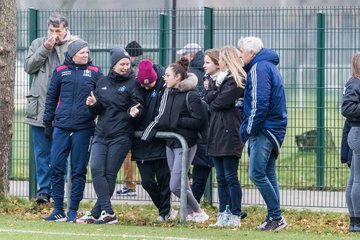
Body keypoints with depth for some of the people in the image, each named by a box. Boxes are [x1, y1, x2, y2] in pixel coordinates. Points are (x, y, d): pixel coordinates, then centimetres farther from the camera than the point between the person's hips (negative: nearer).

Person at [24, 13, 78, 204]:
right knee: (42, 151, 5)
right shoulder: (38, 44, 11)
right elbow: (28, 66, 0)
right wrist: (45, 49, -6)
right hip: (40, 108, 2)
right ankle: (43, 189, 9)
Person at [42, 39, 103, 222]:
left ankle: (73, 211, 8)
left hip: (84, 128, -1)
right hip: (61, 127, 1)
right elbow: (51, 98, 13)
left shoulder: (94, 73, 7)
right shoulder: (60, 72, 9)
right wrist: (47, 123, 10)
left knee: (79, 170, 2)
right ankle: (58, 210, 7)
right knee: (57, 168, -1)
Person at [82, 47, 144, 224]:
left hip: (121, 136, -4)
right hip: (101, 134, 4)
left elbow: (140, 107, -6)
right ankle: (108, 212, -14)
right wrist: (93, 105, -5)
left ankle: (96, 213, 4)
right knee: (97, 170, -12)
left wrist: (135, 112, -28)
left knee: (109, 174, -2)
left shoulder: (132, 83, -1)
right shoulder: (102, 82, 13)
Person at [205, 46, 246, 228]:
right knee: (221, 178, 9)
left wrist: (212, 101, 2)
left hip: (230, 133, -9)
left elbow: (221, 102, -16)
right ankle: (223, 215, 12)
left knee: (231, 177, -6)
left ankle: (235, 216, -2)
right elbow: (208, 99, 14)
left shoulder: (237, 81, -8)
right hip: (217, 133, 9)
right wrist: (216, 87, 0)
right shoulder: (221, 78, 20)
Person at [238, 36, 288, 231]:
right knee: (268, 174, 10)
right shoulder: (269, 66, 20)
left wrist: (248, 130, -13)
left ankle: (276, 216, -10)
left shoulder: (259, 68, -12)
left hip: (263, 129, -10)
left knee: (257, 174, -11)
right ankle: (274, 218, 10)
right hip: (274, 128, 10)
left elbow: (259, 104, -19)